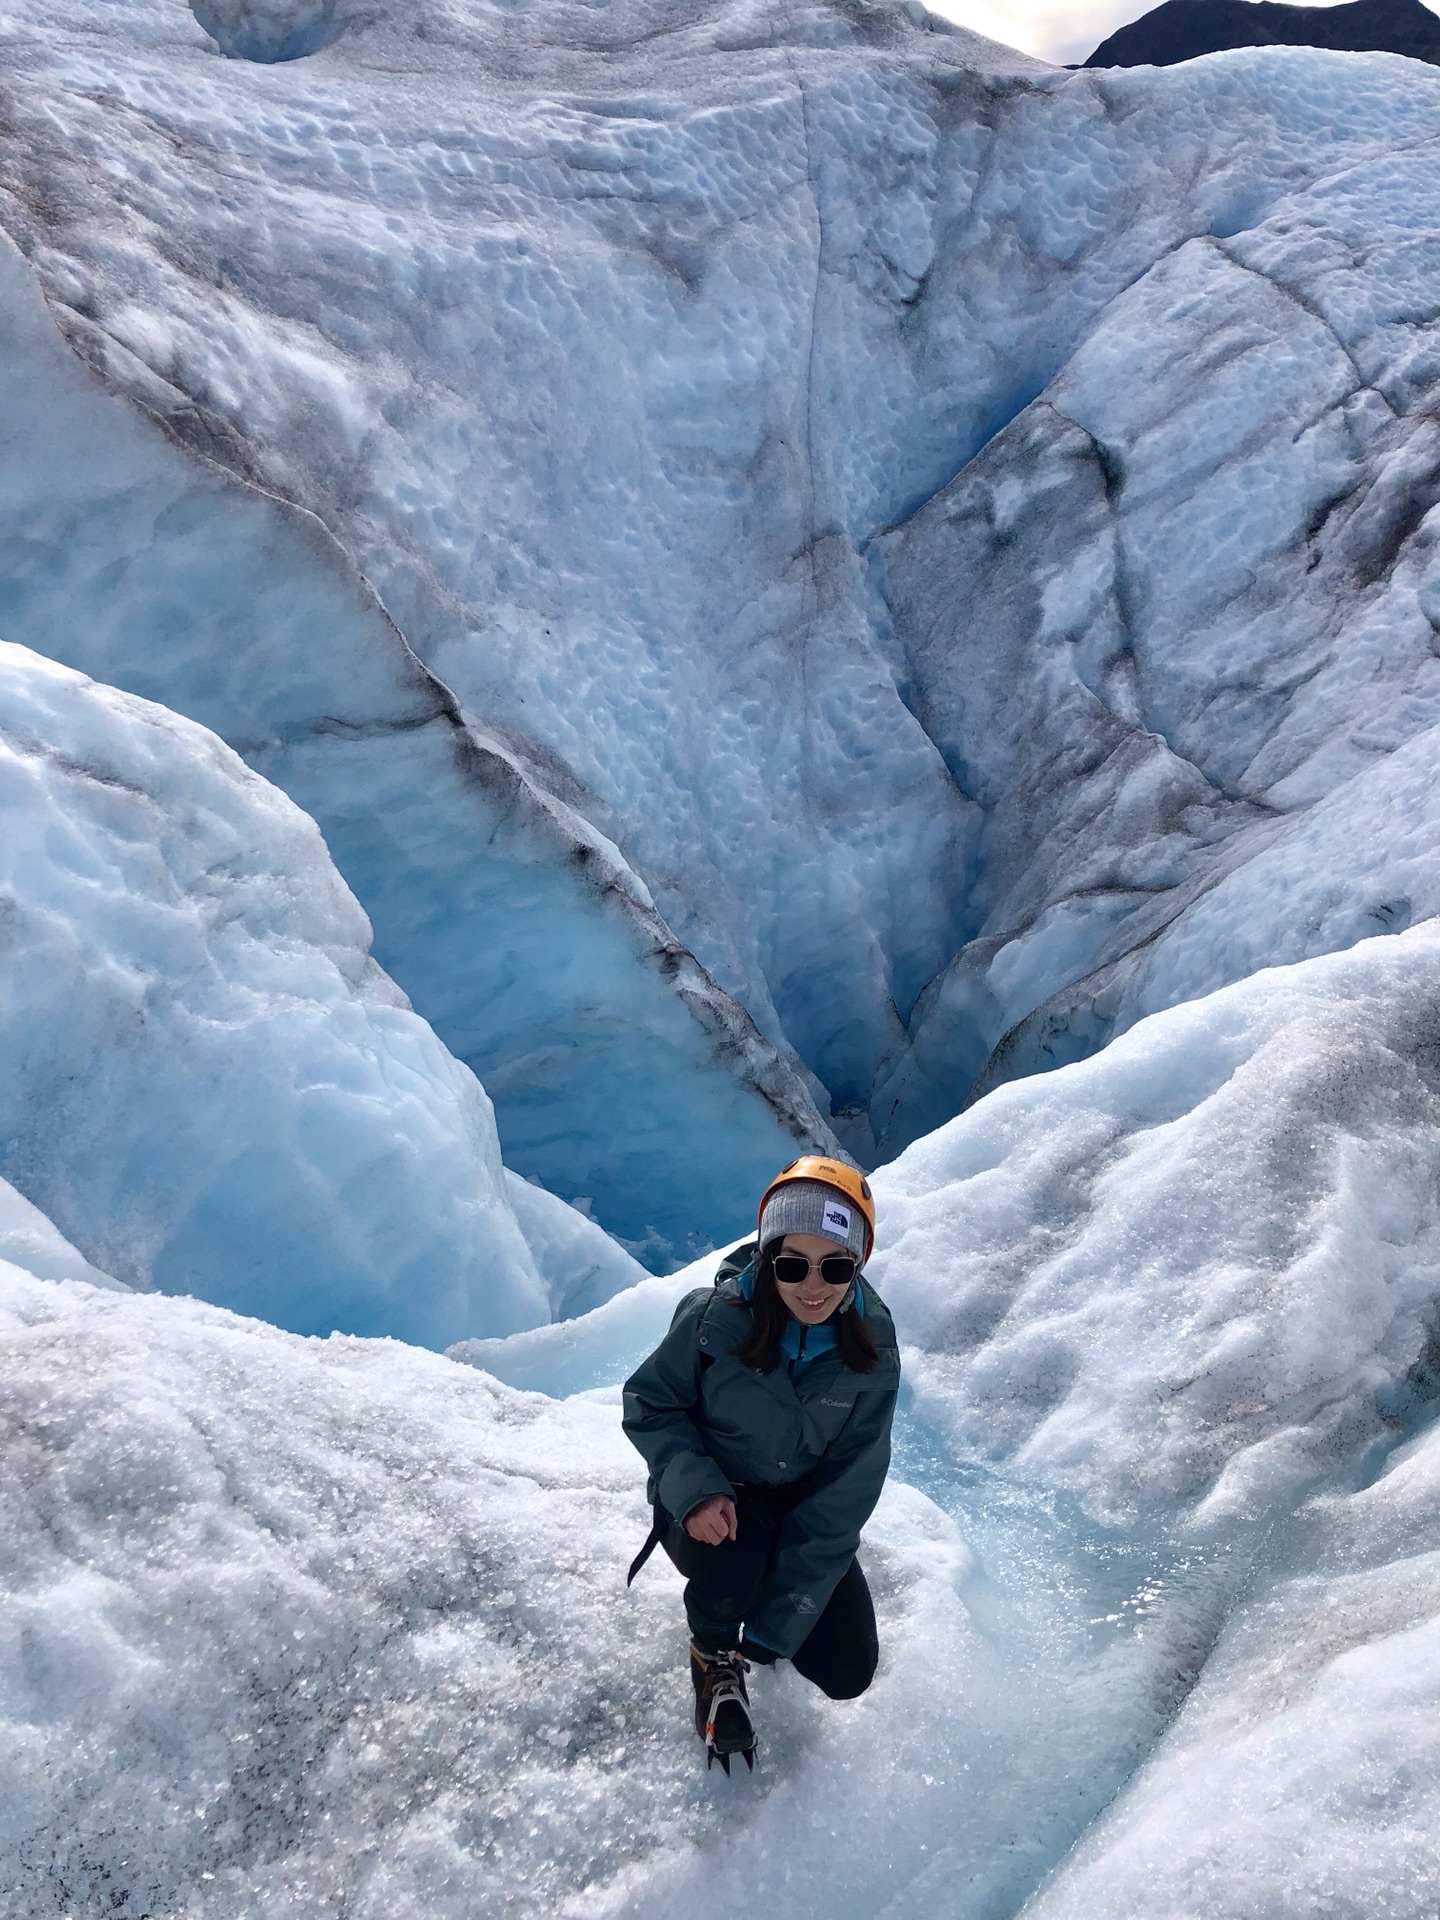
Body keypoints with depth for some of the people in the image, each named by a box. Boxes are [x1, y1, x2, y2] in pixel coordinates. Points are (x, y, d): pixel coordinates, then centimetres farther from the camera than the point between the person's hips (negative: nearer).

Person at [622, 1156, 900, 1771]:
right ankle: (713, 1654, -1)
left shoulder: (872, 1352, -18)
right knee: (731, 1558, -36)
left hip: (801, 1506, 3)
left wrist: (779, 1623, -21)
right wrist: (695, 1489, -29)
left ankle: (757, 1613, 27)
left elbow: (842, 1494, -17)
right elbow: (648, 1403, -10)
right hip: (708, 1500, -3)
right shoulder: (713, 1318, -25)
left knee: (848, 1672, -4)